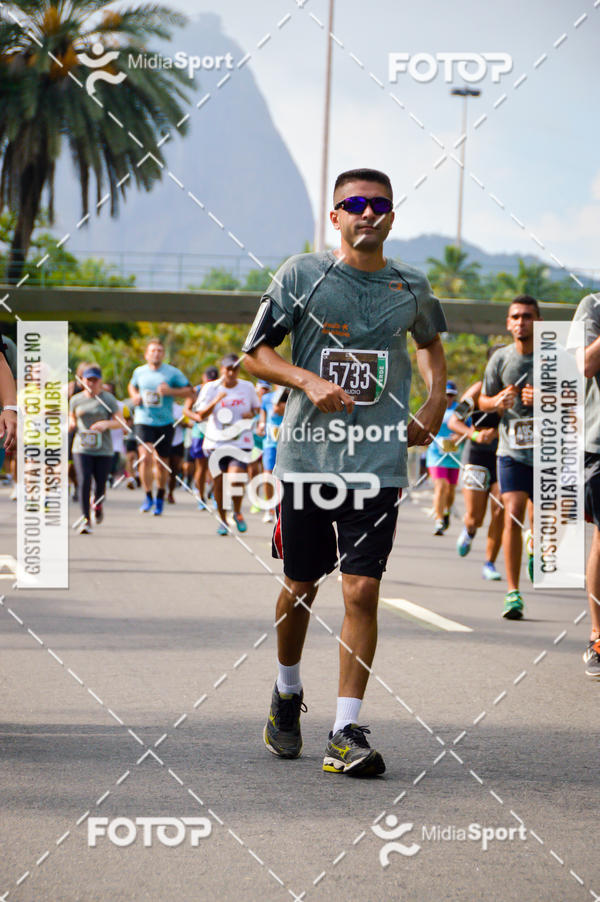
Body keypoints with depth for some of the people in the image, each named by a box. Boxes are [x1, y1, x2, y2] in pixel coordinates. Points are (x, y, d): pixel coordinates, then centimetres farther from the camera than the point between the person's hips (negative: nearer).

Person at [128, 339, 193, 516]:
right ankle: (148, 497, -4)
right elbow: (132, 386, 26)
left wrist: (170, 391, -16)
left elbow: (189, 391, 0)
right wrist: (134, 396, 4)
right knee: (145, 457, -17)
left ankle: (160, 497, 27)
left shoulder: (172, 372, -1)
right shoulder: (139, 372, 6)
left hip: (165, 422, 0)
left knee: (161, 462, 7)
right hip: (144, 420, 0)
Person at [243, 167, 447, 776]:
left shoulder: (411, 288, 7)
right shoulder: (302, 275, 0)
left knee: (361, 592, -8)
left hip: (377, 461, 1)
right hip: (307, 454, 0)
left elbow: (430, 344, 27)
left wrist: (434, 409, 12)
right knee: (300, 586, 11)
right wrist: (308, 381, -15)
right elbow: (255, 353, 2)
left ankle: (346, 733, -5)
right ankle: (287, 692, 38)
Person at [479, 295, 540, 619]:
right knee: (512, 517, -13)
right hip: (511, 450, 0)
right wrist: (498, 401, -9)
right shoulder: (500, 359, 3)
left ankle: (535, 550, 44)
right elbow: (483, 400, 13)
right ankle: (513, 593, -11)